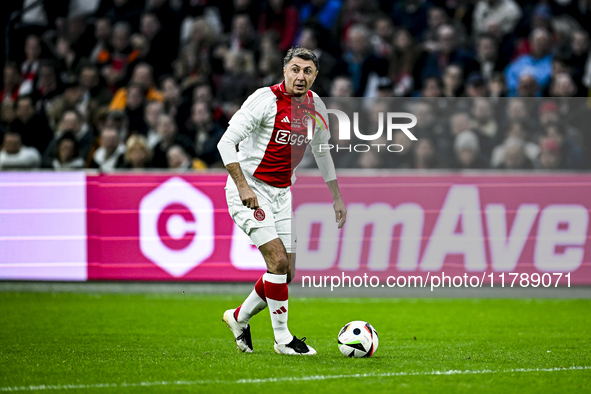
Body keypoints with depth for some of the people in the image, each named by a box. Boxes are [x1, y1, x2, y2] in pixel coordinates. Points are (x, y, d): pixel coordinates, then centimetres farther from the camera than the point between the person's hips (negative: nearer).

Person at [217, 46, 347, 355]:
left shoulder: (315, 106, 4)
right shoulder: (266, 99, -17)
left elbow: (322, 153, 20)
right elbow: (227, 142, -19)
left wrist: (337, 198, 19)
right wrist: (243, 187, -27)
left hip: (281, 192, 7)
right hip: (250, 189, -7)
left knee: (287, 271, 5)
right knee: (278, 260, -18)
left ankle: (239, 317, 27)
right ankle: (282, 338, -7)